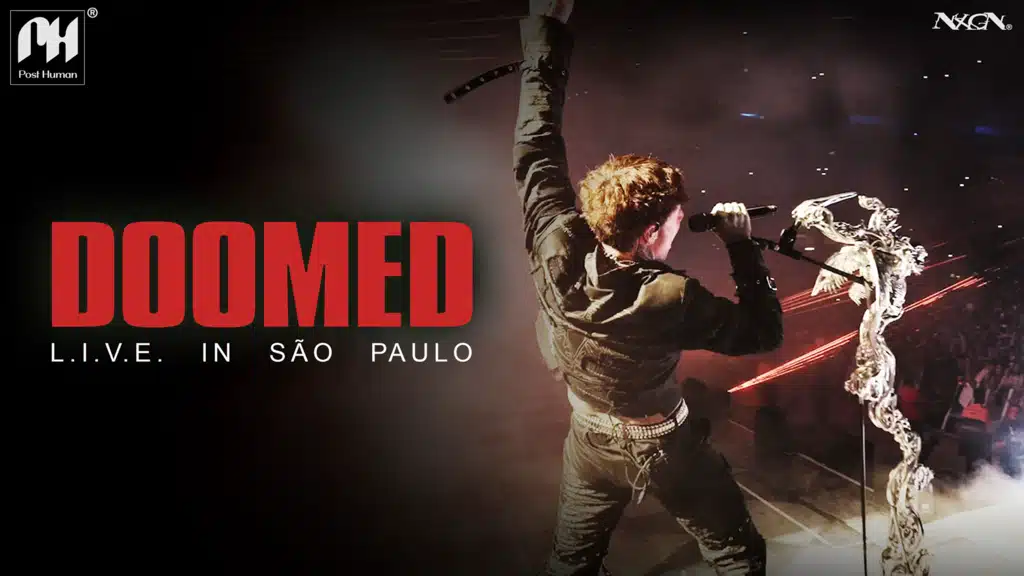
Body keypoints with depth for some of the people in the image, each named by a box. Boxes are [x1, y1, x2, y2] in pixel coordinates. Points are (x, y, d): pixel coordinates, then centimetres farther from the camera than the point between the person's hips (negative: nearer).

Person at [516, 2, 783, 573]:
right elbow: (766, 331, -20)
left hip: (590, 442, 5)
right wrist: (743, 245, -17)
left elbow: (537, 149, -16)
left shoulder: (558, 252, -25)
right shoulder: (672, 300, -34)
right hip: (665, 448, -5)